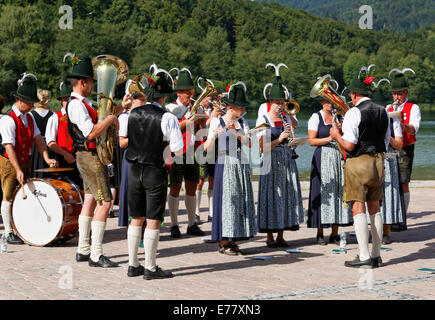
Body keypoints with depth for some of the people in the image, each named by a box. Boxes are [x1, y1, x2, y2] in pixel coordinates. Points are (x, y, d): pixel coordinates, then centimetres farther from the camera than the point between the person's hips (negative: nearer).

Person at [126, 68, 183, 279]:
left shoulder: (133, 114, 3)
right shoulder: (167, 118, -12)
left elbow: (125, 140, 13)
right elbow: (178, 149, -12)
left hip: (135, 170, 5)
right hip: (156, 172, -5)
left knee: (136, 219, 13)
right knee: (153, 221, 0)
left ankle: (133, 265, 19)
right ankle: (150, 269, 4)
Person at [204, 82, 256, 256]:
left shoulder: (242, 122, 12)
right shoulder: (217, 121, -2)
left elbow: (249, 143, -2)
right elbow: (208, 148, -9)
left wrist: (235, 132, -15)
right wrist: (214, 135, -28)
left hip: (241, 165, 5)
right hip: (225, 165, -5)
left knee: (241, 200, 4)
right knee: (226, 199, -7)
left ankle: (232, 240, 12)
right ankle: (224, 242, -1)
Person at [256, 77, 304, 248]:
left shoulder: (286, 119, 12)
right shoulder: (262, 120, -4)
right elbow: (263, 147, -10)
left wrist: (289, 134, -7)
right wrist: (279, 139, -21)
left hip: (287, 162, 5)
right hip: (271, 163, -5)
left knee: (286, 196, 4)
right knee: (271, 197, -4)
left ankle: (280, 236, 11)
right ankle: (270, 237, 5)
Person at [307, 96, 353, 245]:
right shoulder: (316, 117, 4)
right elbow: (311, 141, -4)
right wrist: (328, 139, -16)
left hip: (339, 157, 3)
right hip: (323, 158, -3)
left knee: (338, 192, 0)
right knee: (323, 193, -6)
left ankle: (335, 234, 6)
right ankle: (320, 234, 2)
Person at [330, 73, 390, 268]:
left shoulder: (354, 113, -12)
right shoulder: (383, 112, 10)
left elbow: (349, 145, -18)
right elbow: (386, 142, 15)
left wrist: (336, 135, 0)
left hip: (358, 163, -7)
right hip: (378, 161, 7)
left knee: (358, 209, -4)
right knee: (374, 209, 13)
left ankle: (364, 257, -7)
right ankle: (376, 255, 18)